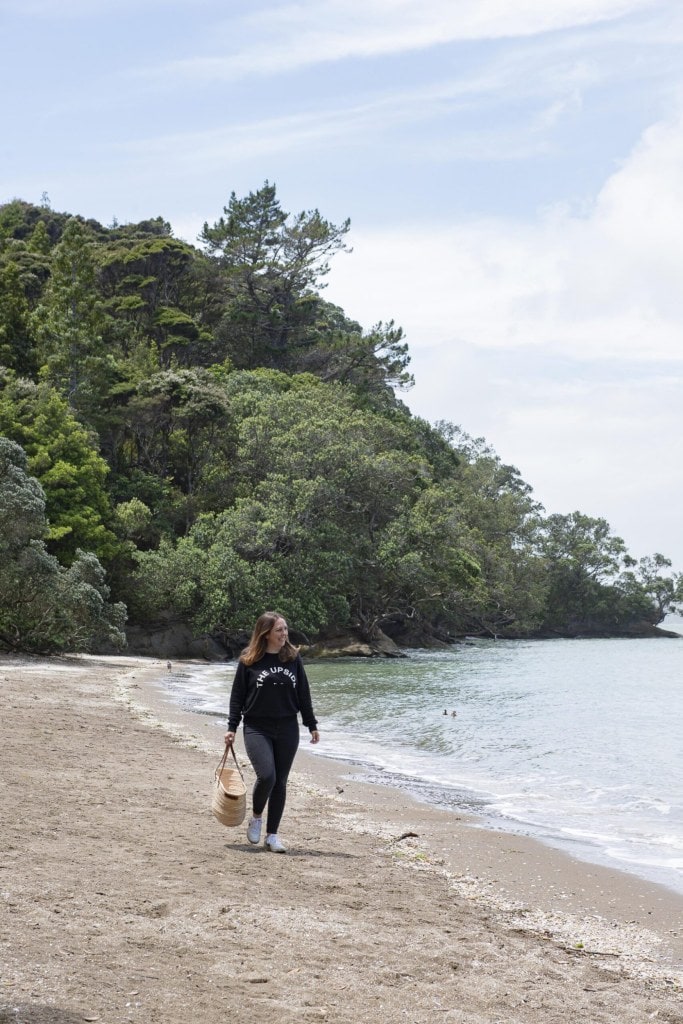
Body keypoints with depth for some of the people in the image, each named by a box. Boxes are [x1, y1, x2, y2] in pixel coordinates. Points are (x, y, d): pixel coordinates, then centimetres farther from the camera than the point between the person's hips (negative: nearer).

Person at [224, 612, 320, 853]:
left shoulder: (293, 657, 4)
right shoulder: (249, 660, -3)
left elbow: (303, 694, 10)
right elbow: (237, 695, 1)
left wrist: (312, 725, 9)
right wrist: (231, 727, -3)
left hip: (287, 729, 3)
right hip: (257, 728, -3)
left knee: (280, 782, 5)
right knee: (267, 776, -18)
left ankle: (272, 835, 15)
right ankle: (256, 817, 11)